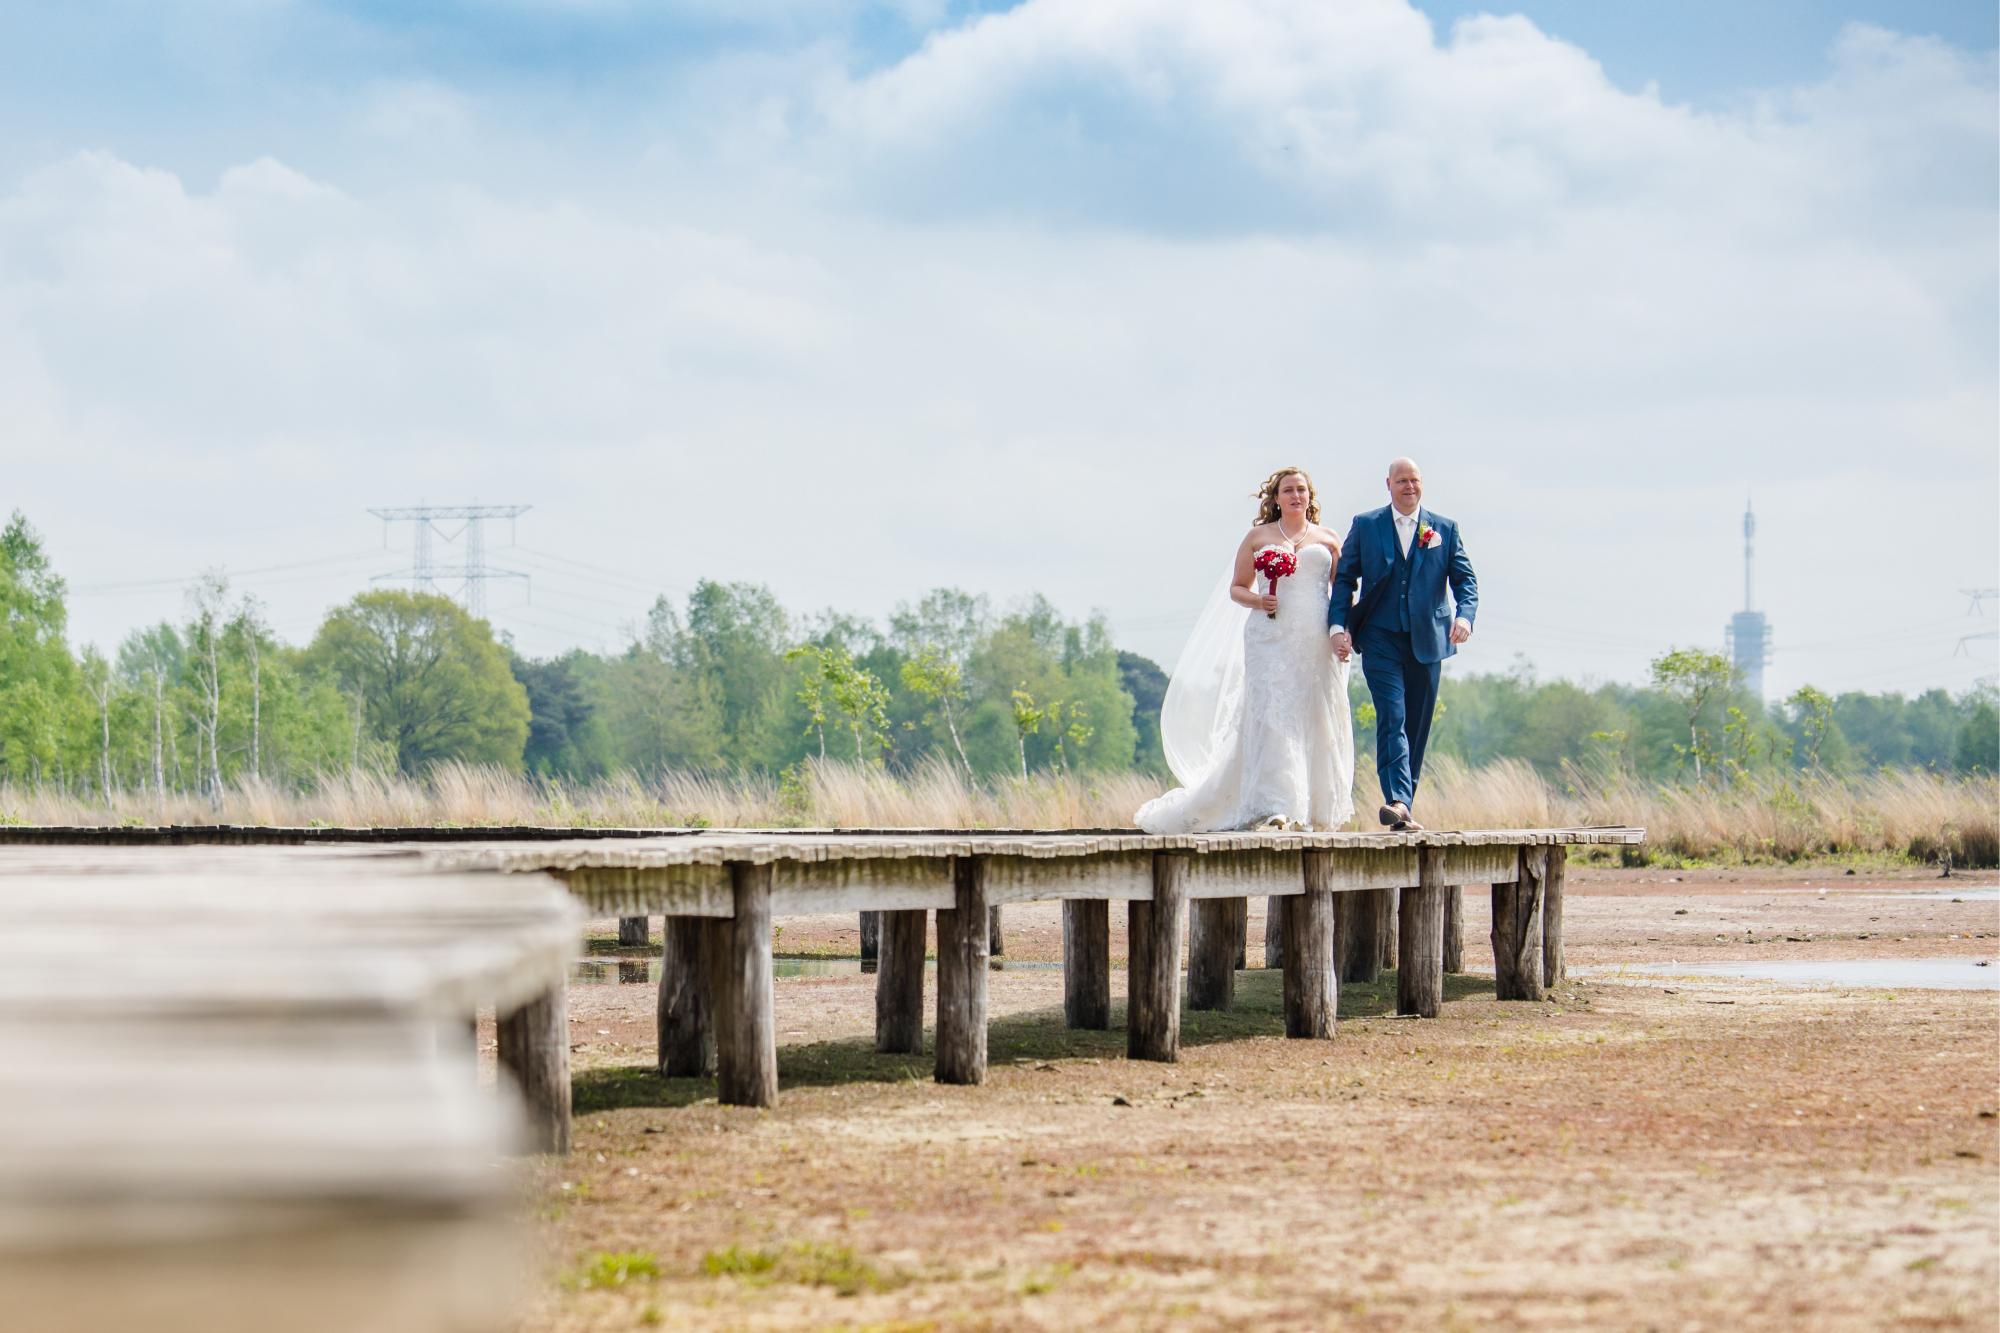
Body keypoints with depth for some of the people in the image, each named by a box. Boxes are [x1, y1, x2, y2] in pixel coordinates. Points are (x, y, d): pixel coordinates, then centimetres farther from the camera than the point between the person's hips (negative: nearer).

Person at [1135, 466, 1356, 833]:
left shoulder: (1327, 539, 14)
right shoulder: (1258, 537, 12)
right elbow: (1236, 588, 13)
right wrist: (1258, 601, -9)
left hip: (1316, 642, 2)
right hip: (1270, 637, -2)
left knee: (1315, 719, 1)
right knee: (1271, 716, -14)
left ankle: (1315, 808, 10)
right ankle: (1273, 807, -21)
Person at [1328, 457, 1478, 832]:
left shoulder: (1444, 529, 9)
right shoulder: (1364, 526, 7)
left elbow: (1465, 579, 5)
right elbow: (1344, 578, 7)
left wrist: (1464, 615, -14)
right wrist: (1337, 625, -6)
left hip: (1426, 641, 2)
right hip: (1380, 639, -2)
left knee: (1417, 727, 4)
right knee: (1392, 718, -17)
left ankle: (1404, 806, 11)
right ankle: (1397, 801, -29)